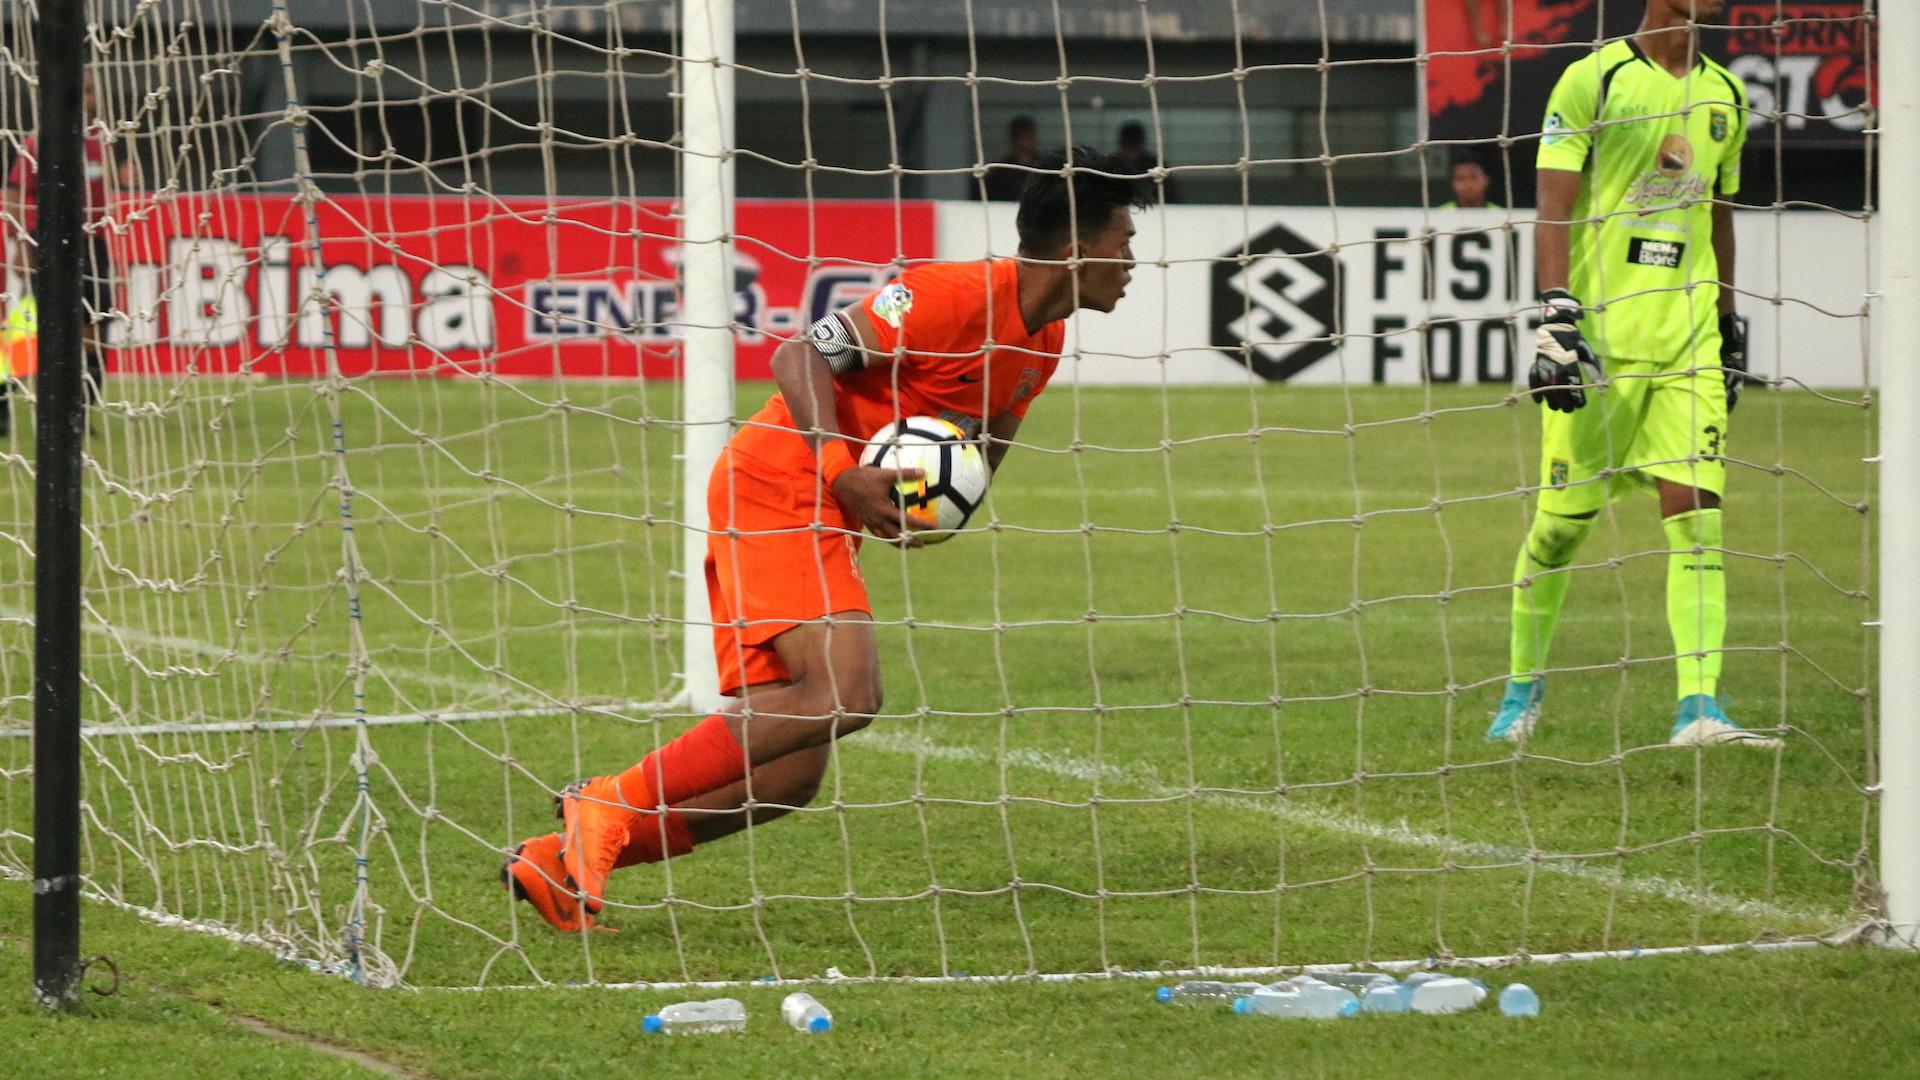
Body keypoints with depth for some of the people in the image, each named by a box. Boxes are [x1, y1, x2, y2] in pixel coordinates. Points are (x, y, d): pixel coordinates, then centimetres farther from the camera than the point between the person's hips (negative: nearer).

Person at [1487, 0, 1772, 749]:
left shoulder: (1724, 96, 13)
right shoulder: (1593, 80, -4)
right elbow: (1553, 208, -8)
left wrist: (1729, 327, 22)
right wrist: (1557, 316, -18)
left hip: (1688, 344, 4)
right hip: (1599, 335, -4)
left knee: (1697, 515, -9)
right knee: (1563, 520, 3)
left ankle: (1697, 707, -14)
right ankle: (1523, 686, 24)